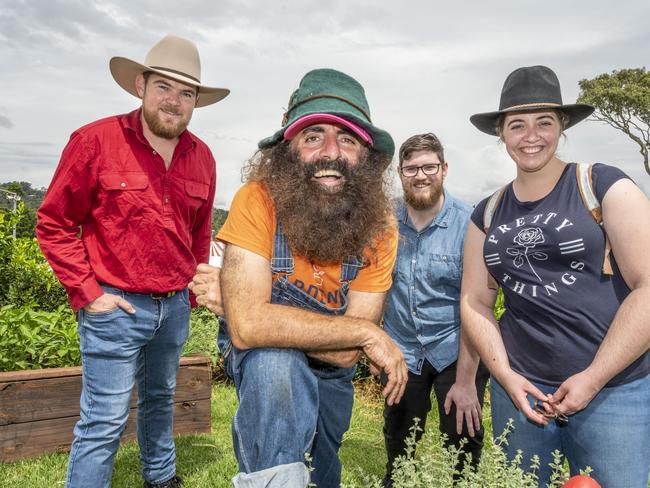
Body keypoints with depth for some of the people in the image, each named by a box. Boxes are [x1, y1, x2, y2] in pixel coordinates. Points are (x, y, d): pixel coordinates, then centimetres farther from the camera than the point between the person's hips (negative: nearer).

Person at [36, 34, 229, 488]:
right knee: (105, 420, -1)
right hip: (115, 306, -5)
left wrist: (196, 286, 12)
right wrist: (87, 292, -11)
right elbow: (54, 223, -7)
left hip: (175, 306, 6)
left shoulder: (202, 157, 4)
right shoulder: (95, 141, -12)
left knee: (160, 399, 24)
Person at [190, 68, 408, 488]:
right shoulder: (258, 202, -31)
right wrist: (368, 332, -35)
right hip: (264, 363, -3)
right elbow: (247, 326, -40)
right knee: (276, 363, -38)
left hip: (329, 374, 4)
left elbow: (347, 354, -27)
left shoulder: (380, 228, -24)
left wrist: (269, 317, -35)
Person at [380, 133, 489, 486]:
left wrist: (466, 380, -16)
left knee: (463, 453, 10)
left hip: (455, 352, -2)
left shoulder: (468, 224, -13)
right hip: (402, 351, 3)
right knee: (398, 452, 18)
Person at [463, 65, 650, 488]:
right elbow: (475, 303, 7)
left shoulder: (607, 187, -4)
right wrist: (506, 376, -5)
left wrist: (593, 378, -13)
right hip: (520, 388, 4)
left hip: (615, 391, -3)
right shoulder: (488, 215, 7)